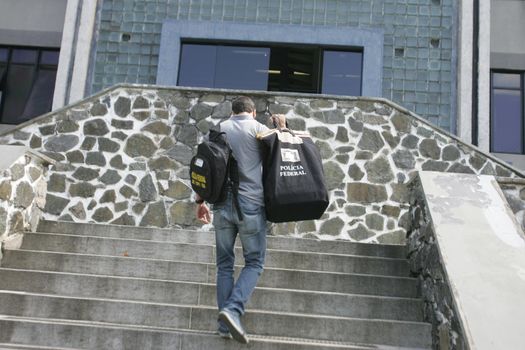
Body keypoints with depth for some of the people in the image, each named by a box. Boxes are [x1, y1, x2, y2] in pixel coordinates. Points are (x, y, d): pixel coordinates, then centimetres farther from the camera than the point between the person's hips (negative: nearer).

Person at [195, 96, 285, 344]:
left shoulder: (218, 130, 11)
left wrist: (200, 201, 15)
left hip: (222, 204, 3)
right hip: (251, 204, -3)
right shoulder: (259, 129, 1)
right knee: (254, 263, 8)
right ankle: (233, 309, -13)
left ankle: (226, 325, 9)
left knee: (224, 264, 11)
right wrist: (281, 128, 14)